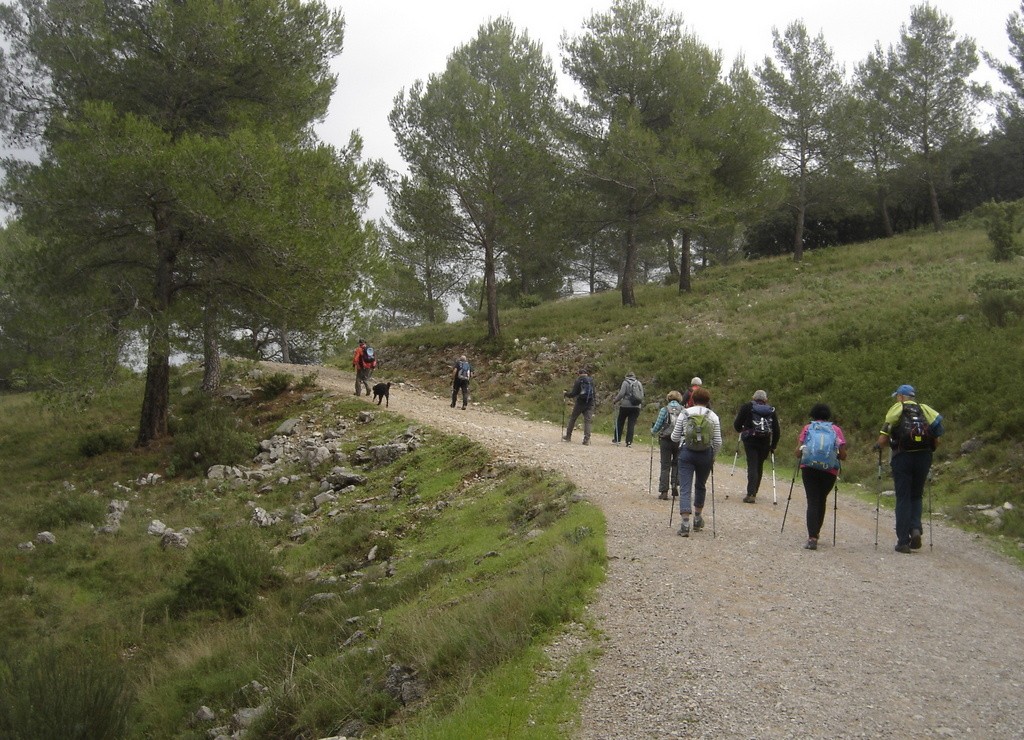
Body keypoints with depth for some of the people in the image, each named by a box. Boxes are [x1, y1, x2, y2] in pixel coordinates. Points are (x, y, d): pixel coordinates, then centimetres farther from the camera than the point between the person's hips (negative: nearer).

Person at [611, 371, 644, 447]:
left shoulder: (626, 382, -2)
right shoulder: (639, 383, 11)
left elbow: (621, 394, -10)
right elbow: (642, 396, 10)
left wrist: (615, 400, 3)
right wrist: (640, 405, 20)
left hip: (626, 405, -3)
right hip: (637, 407, 3)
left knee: (620, 422, 10)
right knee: (631, 424, 4)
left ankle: (617, 439, 13)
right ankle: (629, 442, -1)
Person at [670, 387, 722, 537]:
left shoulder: (684, 413, 0)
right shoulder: (713, 416, 1)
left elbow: (675, 438, 2)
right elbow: (718, 442, -1)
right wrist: (713, 456, 15)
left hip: (686, 453, -1)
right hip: (706, 455, 1)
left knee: (685, 488, -2)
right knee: (700, 486, 21)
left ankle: (685, 522, -14)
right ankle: (697, 518, 30)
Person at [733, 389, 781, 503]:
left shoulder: (747, 407, 3)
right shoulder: (771, 410, 11)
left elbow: (737, 425, 0)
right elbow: (776, 430, 9)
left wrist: (741, 430, 22)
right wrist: (773, 446, 17)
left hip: (750, 441, -2)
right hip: (765, 443, 3)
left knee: (752, 466, -4)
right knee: (759, 466, 15)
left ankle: (751, 494, -16)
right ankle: (754, 493, 22)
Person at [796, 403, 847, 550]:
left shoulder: (807, 428, 11)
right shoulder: (836, 429, 13)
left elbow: (798, 453, 3)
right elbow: (843, 455, 5)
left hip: (809, 468, -1)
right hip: (829, 470, 1)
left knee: (812, 502, -3)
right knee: (822, 501, 19)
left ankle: (812, 538, -17)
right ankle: (815, 533, 27)